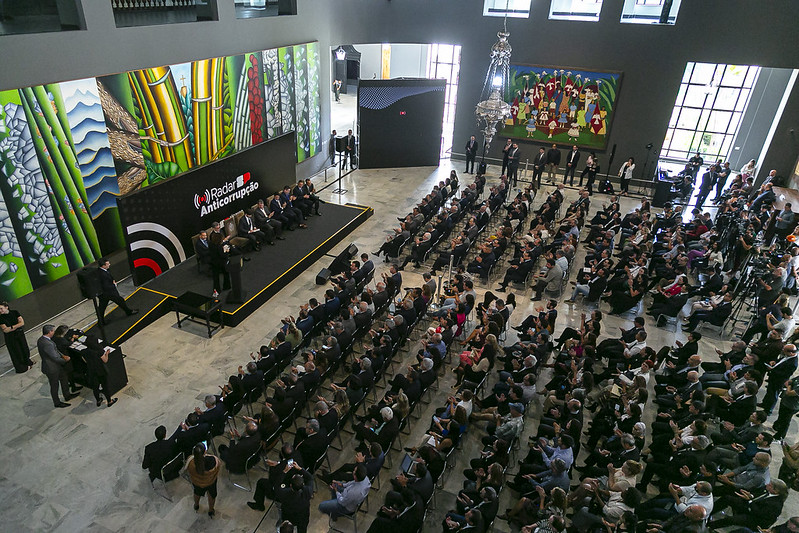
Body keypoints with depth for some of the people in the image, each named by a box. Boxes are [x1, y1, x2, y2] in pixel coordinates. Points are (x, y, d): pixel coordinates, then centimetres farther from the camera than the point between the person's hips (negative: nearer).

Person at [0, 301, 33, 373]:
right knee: (16, 352, 8)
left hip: (20, 334, 2)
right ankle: (21, 368, 23)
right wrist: (17, 326, -16)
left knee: (24, 348, 13)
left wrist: (11, 327, -19)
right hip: (10, 338, -2)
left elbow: (22, 323, -13)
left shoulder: (15, 313, -8)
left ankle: (27, 362, 36)